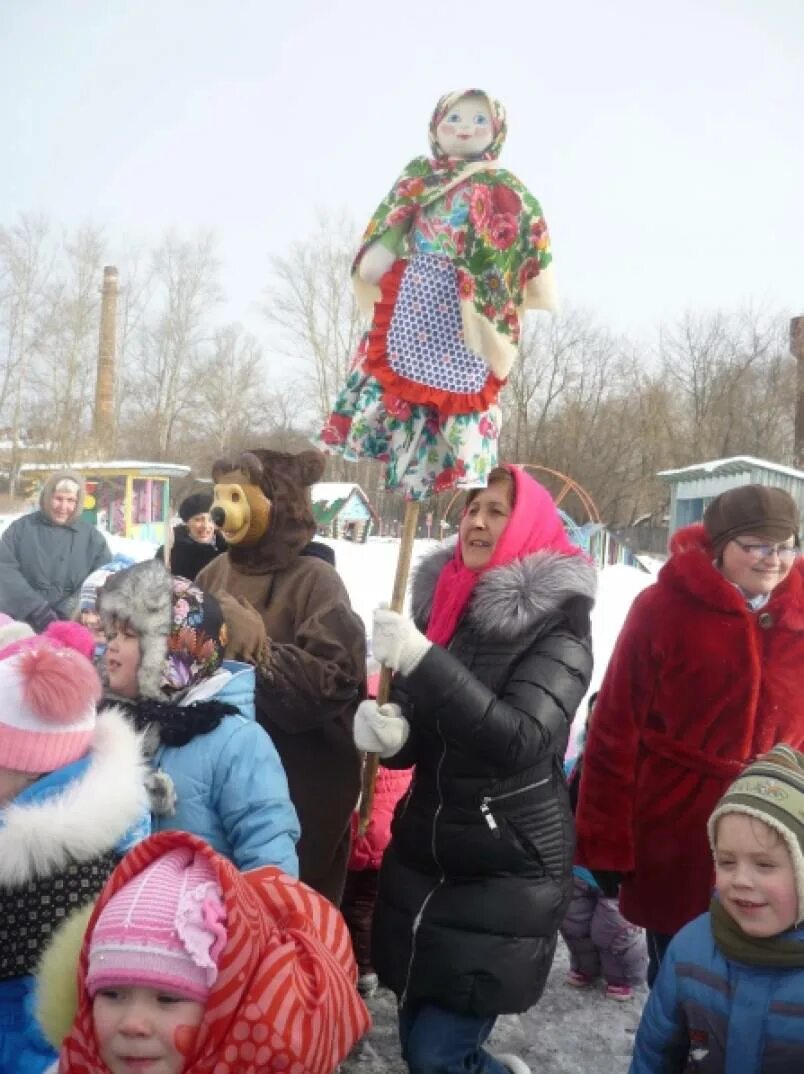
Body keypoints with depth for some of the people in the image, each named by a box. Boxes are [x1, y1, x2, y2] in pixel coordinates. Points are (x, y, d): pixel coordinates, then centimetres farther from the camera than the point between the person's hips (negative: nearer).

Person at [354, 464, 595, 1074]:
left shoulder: (558, 623, -11)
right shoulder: (441, 602, 5)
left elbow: (521, 740, -24)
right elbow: (415, 739, 8)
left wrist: (423, 659, -30)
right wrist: (388, 733, -15)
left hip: (507, 870, -5)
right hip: (422, 857, 6)